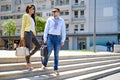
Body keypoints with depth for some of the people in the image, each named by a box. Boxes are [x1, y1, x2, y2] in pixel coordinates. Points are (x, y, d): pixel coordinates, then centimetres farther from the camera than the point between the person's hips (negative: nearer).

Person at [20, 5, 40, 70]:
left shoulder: (32, 17, 23)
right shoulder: (25, 15, 0)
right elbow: (23, 26, -5)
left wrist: (34, 35, 17)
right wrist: (22, 35, -11)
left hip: (32, 33, 8)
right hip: (27, 33, -8)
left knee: (38, 46, 2)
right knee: (28, 48, -5)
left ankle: (28, 56, 12)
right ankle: (28, 63, 2)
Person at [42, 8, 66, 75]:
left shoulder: (61, 20, 5)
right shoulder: (49, 19, 3)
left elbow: (63, 31, 3)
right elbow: (46, 29, 2)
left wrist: (63, 40, -5)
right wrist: (45, 38, -5)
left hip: (57, 38, 1)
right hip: (50, 37, -1)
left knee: (56, 54, 1)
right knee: (49, 52, -9)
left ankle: (56, 69, 8)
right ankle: (44, 64, 19)